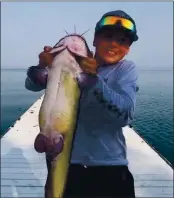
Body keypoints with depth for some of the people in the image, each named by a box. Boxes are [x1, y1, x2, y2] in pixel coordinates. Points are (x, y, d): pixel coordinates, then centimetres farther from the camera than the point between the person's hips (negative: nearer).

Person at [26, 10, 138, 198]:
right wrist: (43, 66, -24)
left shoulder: (126, 69, -5)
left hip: (109, 165, -1)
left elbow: (126, 114, -19)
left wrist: (95, 79, -30)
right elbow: (32, 85, -3)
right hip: (64, 161, 2)